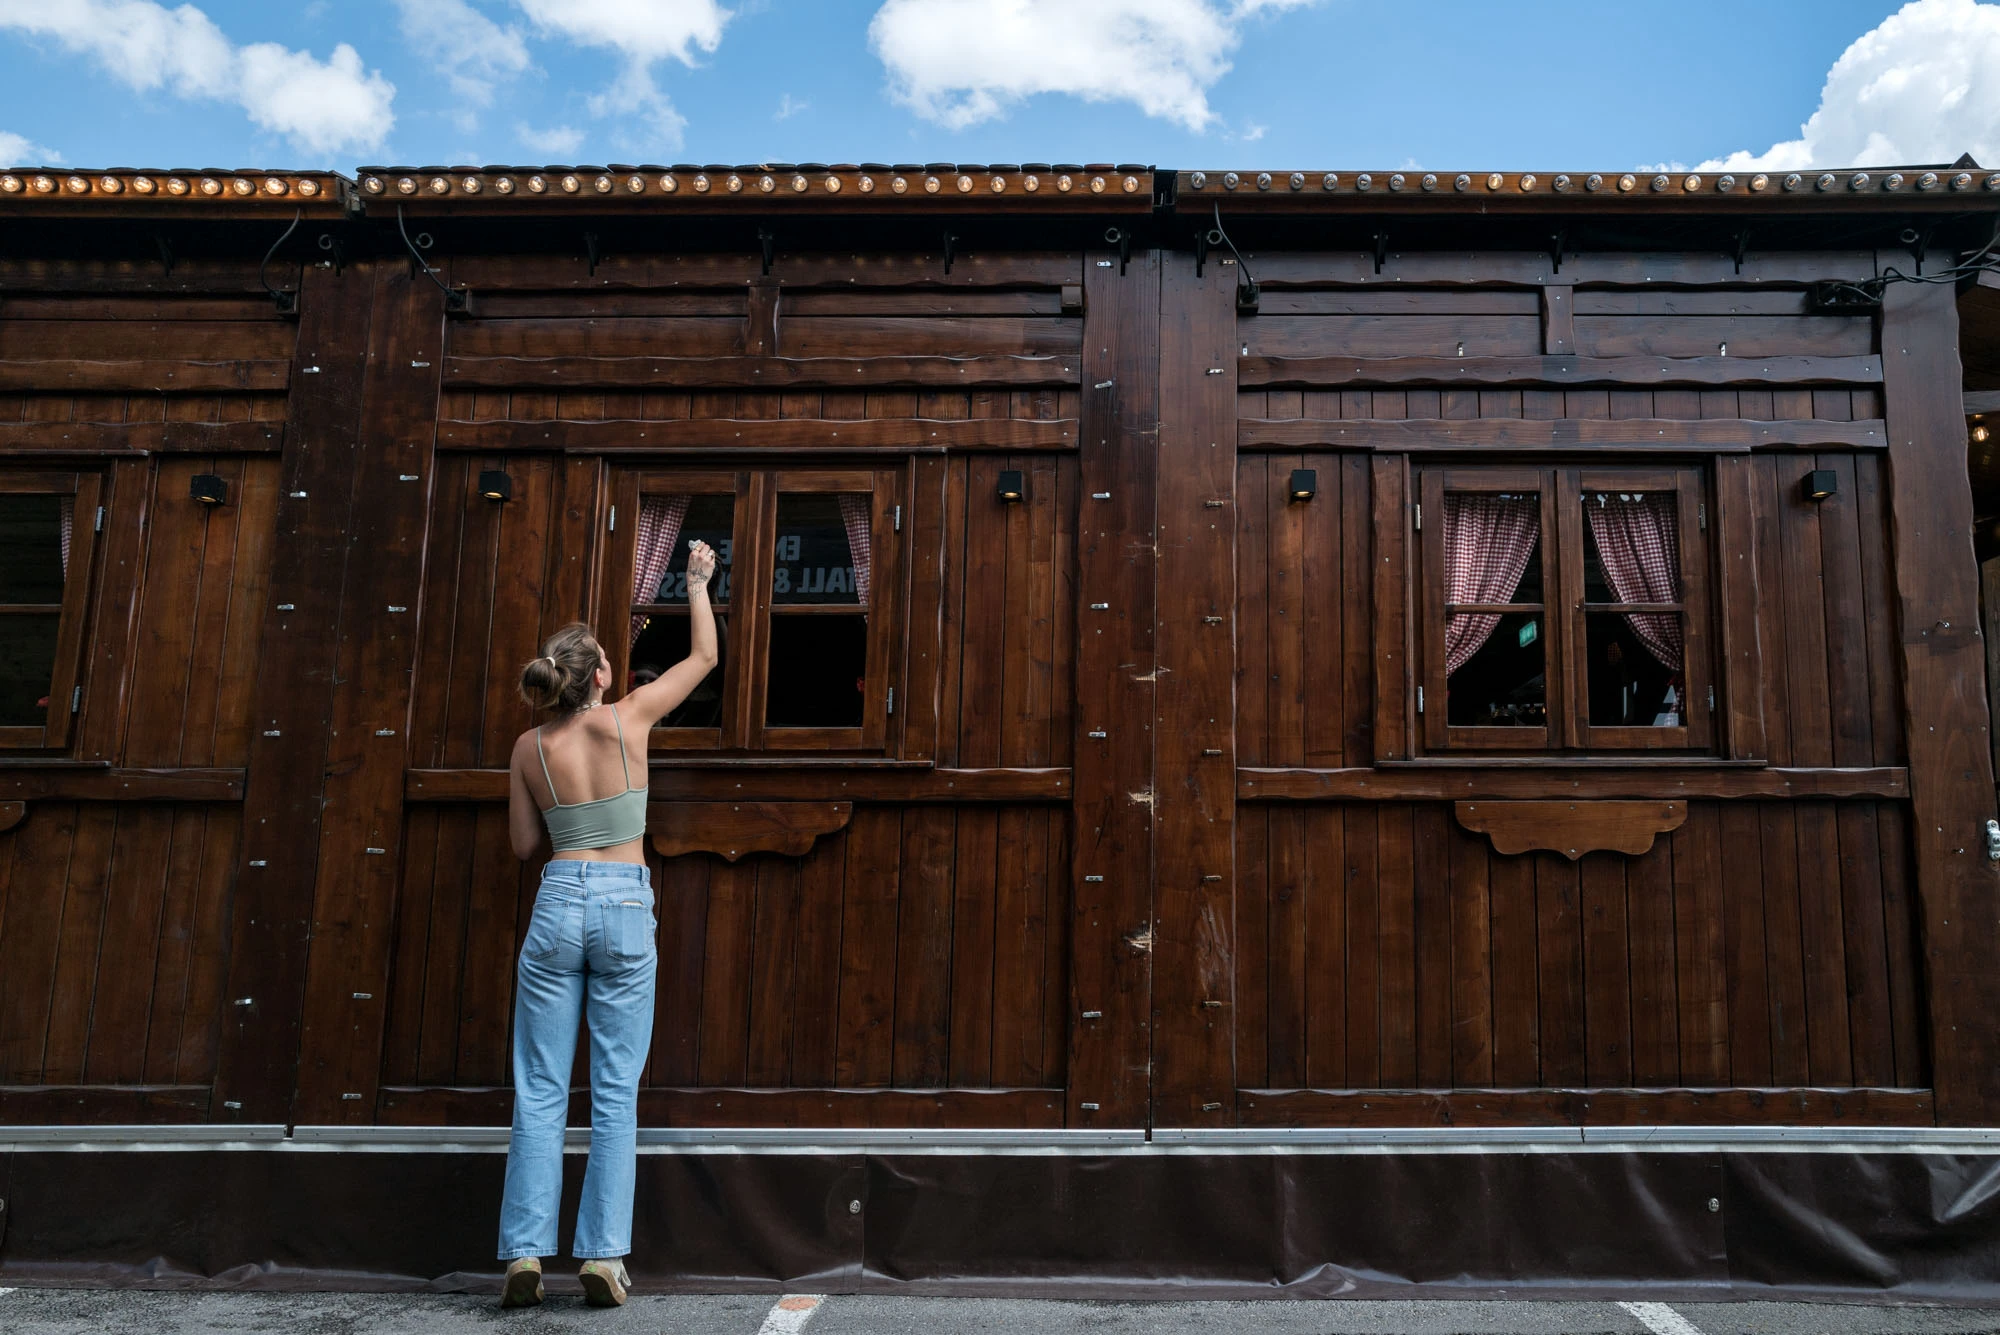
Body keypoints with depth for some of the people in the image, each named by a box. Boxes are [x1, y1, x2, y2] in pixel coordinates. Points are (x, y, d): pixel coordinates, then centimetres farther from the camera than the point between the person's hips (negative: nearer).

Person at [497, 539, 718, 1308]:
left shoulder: (530, 747, 3)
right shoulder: (627, 718, -2)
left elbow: (524, 845, 10)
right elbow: (705, 655, 12)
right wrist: (698, 583, 25)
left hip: (557, 905, 2)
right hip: (626, 908, -1)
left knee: (540, 1090, 6)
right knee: (615, 1090, 3)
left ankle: (524, 1253, 3)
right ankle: (603, 1254, 2)